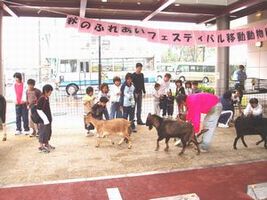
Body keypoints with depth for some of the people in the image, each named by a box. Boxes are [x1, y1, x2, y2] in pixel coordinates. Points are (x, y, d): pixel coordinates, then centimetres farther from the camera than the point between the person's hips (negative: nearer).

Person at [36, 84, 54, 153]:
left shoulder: (47, 98, 8)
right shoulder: (41, 99, -18)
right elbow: (39, 110, -20)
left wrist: (50, 118, 14)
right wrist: (45, 119, -20)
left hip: (48, 119, 9)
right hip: (44, 120, -9)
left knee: (49, 131, 19)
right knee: (43, 132, 0)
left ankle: (46, 144, 35)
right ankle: (41, 146, 11)